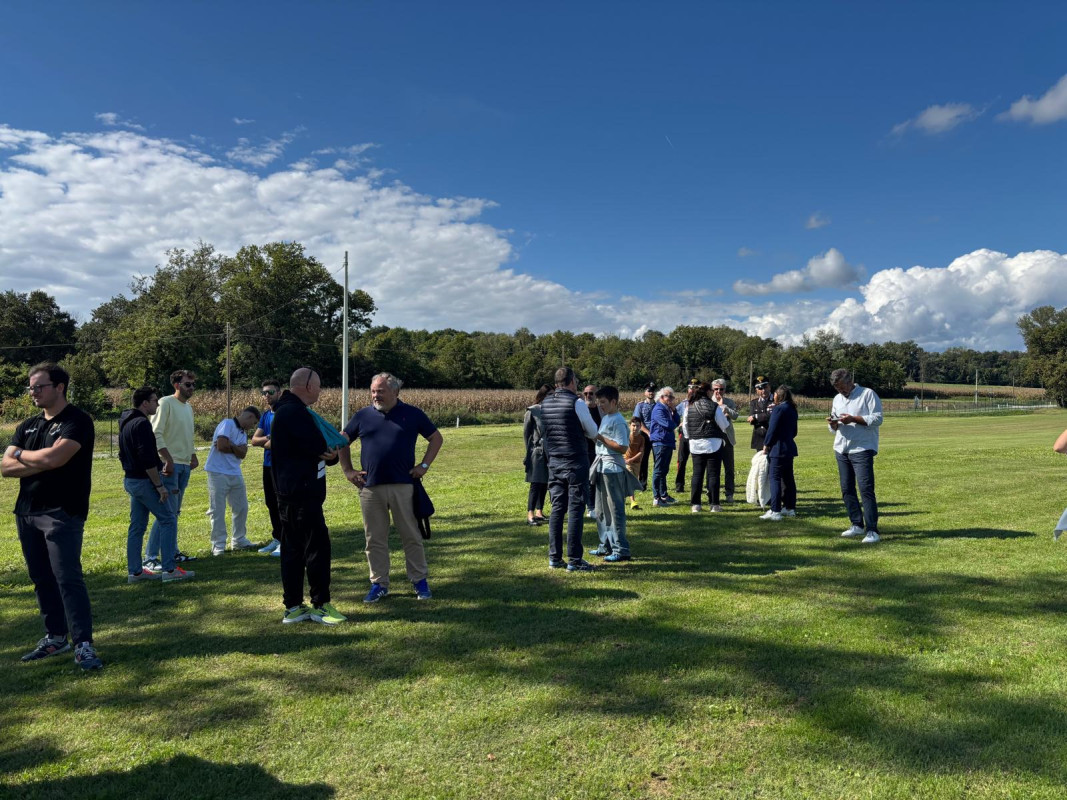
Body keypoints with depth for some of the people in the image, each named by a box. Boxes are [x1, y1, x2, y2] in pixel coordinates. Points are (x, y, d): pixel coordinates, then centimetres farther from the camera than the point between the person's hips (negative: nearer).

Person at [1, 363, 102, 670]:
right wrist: (42, 462, -12)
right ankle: (56, 637, 24)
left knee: (68, 579, -10)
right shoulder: (27, 426, 14)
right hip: (26, 512, 8)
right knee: (41, 579, 13)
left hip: (63, 514, -7)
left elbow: (55, 457, -22)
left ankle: (84, 645, -6)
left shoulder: (77, 421, -8)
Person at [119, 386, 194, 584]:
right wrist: (159, 485, -19)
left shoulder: (126, 423, 14)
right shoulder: (142, 423, -18)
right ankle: (169, 569, -4)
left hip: (130, 480, 10)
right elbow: (148, 460, -23)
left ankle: (134, 571, 17)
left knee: (137, 526, 13)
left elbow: (123, 455, 23)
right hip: (145, 481, -10)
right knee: (168, 520, -4)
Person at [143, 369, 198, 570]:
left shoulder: (189, 407, 17)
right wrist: (168, 459, -21)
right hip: (169, 465, -8)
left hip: (185, 466, 9)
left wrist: (193, 456, 13)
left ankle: (171, 551, 23)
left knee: (175, 512, 14)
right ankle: (150, 557, -7)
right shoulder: (166, 403, -9)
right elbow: (156, 434, -16)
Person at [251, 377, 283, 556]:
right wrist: (269, 438, -11)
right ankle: (277, 539, 26)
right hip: (268, 464, 8)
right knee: (271, 503, 14)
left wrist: (265, 442, -5)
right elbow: (254, 440, 7)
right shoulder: (265, 415, 14)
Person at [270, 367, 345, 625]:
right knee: (317, 547, -3)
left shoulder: (287, 410, 18)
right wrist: (331, 454, 1)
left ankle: (293, 607, 19)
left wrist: (327, 455, -1)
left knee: (293, 549, 13)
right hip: (302, 494, -11)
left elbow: (315, 448, 17)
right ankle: (320, 605, 5)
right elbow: (319, 447, -19)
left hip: (290, 494, 11)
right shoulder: (295, 412, -17)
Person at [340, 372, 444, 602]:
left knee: (411, 536, 5)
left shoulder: (412, 414, 2)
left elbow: (436, 438, 9)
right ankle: (379, 584, 20)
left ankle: (420, 581, 18)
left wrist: (424, 465, 1)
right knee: (375, 539, 8)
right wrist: (348, 470, 9)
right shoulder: (363, 416, 7)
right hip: (370, 488, 2)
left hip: (403, 486, -2)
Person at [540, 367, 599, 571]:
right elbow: (593, 432, -2)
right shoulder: (576, 403, -11)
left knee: (557, 508, 10)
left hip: (554, 460, 6)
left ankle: (554, 557, 15)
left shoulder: (545, 403, 7)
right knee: (575, 509, -1)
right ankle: (574, 560, 2)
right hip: (575, 461, -6)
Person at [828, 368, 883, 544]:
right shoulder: (837, 399, 16)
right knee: (847, 489, 9)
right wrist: (833, 423, -3)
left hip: (862, 450, -7)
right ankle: (857, 525, 20)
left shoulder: (867, 394, -4)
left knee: (866, 489, -11)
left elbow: (877, 419, -11)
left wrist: (853, 419, -18)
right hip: (841, 450, 7)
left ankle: (872, 531, -9)